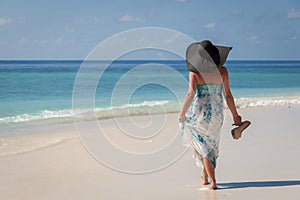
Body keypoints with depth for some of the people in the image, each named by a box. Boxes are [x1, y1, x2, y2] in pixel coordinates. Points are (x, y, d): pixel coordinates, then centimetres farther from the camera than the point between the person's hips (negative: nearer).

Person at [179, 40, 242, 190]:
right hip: (216, 113, 2)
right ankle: (205, 176, 36)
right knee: (212, 144, 23)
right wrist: (235, 115, 8)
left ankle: (212, 181, 1)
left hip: (198, 112, -2)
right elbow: (227, 95, -1)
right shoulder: (222, 70, -3)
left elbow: (191, 93, -18)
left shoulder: (194, 71, -9)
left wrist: (182, 114, -10)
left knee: (203, 145, 10)